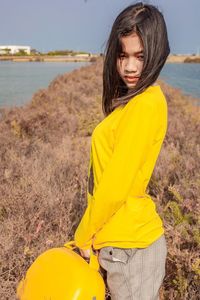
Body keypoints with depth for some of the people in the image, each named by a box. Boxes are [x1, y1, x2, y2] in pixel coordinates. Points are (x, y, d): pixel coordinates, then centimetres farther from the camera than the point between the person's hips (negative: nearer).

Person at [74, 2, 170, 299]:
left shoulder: (145, 104, -22)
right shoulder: (133, 99, 6)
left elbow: (114, 189, -21)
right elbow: (117, 174, 7)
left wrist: (83, 237, -6)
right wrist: (92, 234, 8)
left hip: (128, 246, -8)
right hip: (132, 238, 8)